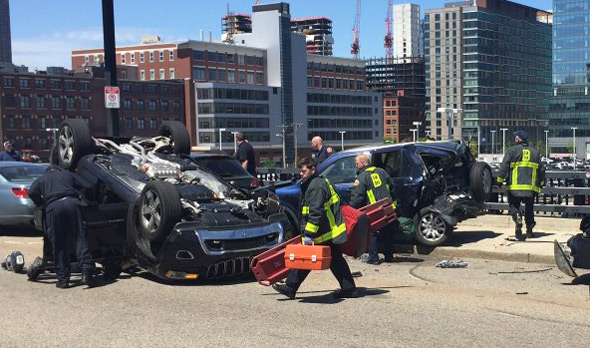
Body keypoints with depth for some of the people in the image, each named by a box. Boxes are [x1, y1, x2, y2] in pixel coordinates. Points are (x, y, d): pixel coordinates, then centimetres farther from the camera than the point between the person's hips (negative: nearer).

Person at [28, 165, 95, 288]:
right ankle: (86, 267, -17)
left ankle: (63, 278, 5)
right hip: (72, 203, 0)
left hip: (53, 207, 0)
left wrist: (41, 203, 24)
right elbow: (85, 188, 19)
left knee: (58, 245, 4)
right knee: (80, 237, 1)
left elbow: (32, 192, 9)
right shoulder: (69, 175, 31)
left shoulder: (41, 180, 29)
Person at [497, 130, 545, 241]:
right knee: (529, 208, 14)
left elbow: (504, 166, -8)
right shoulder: (535, 152, 13)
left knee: (514, 205, 5)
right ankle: (529, 230, 16)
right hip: (531, 187, 4)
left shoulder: (512, 150, -1)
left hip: (515, 186, -3)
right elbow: (541, 169, 18)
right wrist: (541, 183, 28)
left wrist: (500, 180, -4)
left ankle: (518, 220, -24)